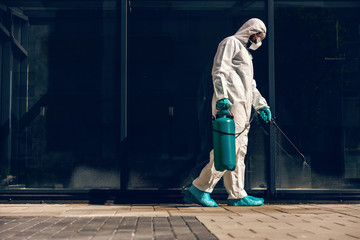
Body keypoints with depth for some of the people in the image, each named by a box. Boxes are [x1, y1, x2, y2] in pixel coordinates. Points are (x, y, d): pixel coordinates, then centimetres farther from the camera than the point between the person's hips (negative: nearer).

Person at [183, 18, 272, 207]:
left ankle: (237, 195, 6)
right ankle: (199, 188, -11)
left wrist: (262, 106, 27)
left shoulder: (245, 53, 32)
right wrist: (222, 96, -23)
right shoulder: (231, 43, 3)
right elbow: (219, 70, -11)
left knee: (239, 150, 5)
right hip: (231, 102, -10)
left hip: (242, 106, 10)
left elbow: (251, 86, 35)